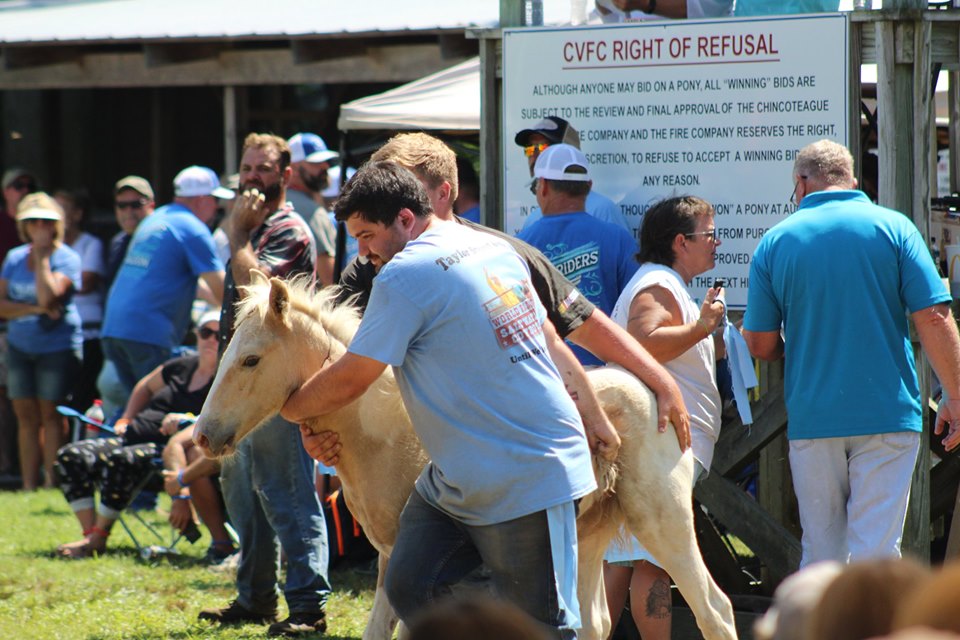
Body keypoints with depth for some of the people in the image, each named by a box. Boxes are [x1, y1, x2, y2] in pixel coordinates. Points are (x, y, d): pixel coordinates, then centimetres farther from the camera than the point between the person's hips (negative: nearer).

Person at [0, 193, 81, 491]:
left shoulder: (66, 258, -8)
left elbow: (48, 297, -23)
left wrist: (42, 257, -16)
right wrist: (35, 309, -15)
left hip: (58, 346, -5)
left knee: (50, 415, -5)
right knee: (26, 416, 5)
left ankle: (51, 482, -2)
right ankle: (28, 486, 9)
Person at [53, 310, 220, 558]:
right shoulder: (183, 366, 19)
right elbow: (146, 387, 37)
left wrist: (187, 420, -30)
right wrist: (126, 419, 25)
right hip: (133, 437, 8)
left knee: (118, 461, -37)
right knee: (70, 456, -12)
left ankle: (97, 539, -23)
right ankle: (89, 533, -17)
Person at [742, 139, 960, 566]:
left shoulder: (775, 242, 4)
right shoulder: (892, 227, 0)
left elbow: (760, 345, 5)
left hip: (811, 419, 2)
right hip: (887, 416, -1)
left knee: (820, 553, 11)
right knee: (875, 553, -2)